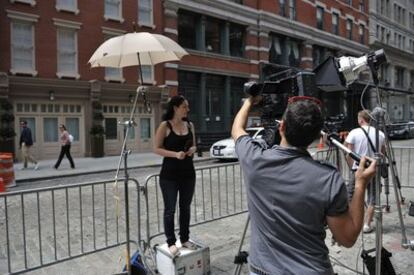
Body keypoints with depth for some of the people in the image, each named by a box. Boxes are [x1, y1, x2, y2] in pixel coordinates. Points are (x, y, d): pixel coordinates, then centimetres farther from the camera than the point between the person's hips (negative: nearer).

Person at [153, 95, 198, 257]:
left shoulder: (190, 125, 7)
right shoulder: (165, 126, -8)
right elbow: (156, 149, -8)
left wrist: (193, 149, -6)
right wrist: (175, 154, -21)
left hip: (188, 173, 5)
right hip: (169, 175, -5)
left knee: (185, 207, 13)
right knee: (170, 209, 3)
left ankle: (185, 239, 27)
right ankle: (171, 242, 16)